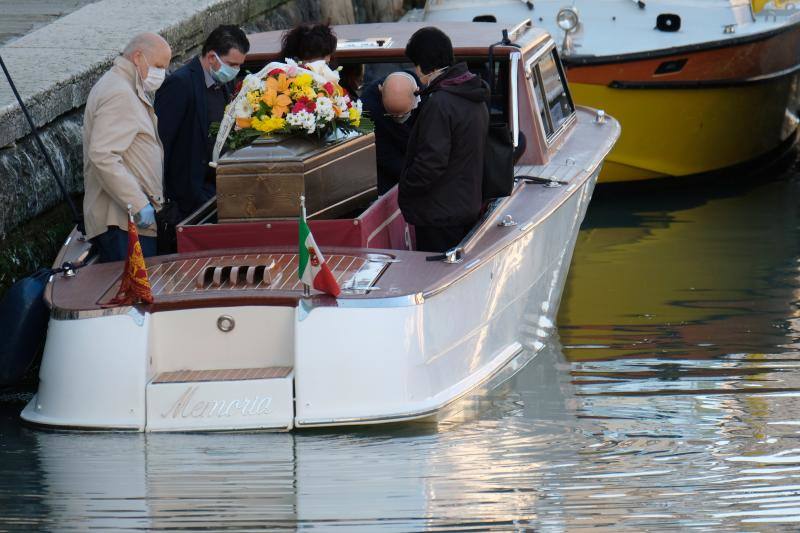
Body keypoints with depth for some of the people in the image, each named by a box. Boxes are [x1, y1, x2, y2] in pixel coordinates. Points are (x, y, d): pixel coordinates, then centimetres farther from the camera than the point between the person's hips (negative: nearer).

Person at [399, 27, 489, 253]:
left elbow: (431, 161, -23)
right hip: (469, 207, 10)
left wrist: (405, 189, -9)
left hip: (440, 215, -10)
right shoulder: (476, 100, 11)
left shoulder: (439, 104, -20)